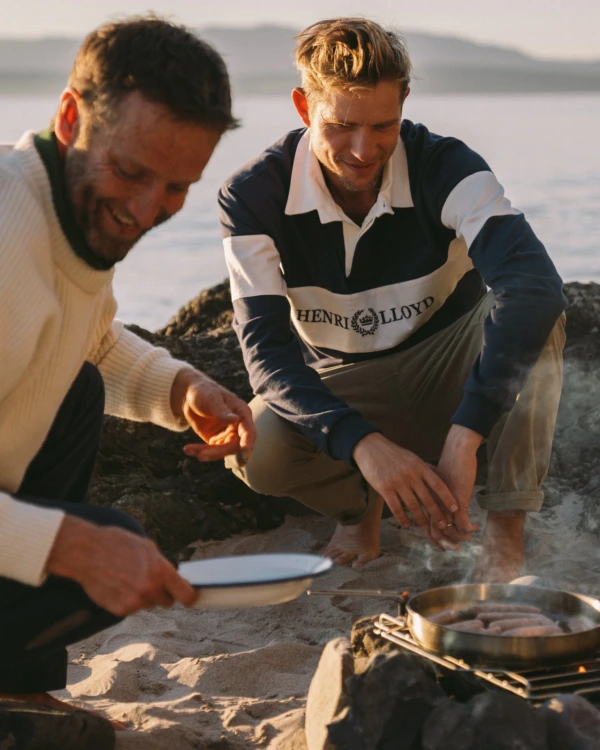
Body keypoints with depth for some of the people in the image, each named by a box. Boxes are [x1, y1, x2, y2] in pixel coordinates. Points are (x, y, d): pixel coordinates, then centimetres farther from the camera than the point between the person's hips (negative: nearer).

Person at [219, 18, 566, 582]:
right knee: (254, 452, -32)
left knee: (532, 315, -33)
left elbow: (536, 286, -39)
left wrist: (464, 439, -50)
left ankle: (506, 534, -22)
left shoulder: (445, 167, -23)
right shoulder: (252, 197, -19)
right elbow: (266, 349, -25)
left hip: (447, 369, 0)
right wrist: (363, 443, -43)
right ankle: (360, 503, 3)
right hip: (341, 391, 1)